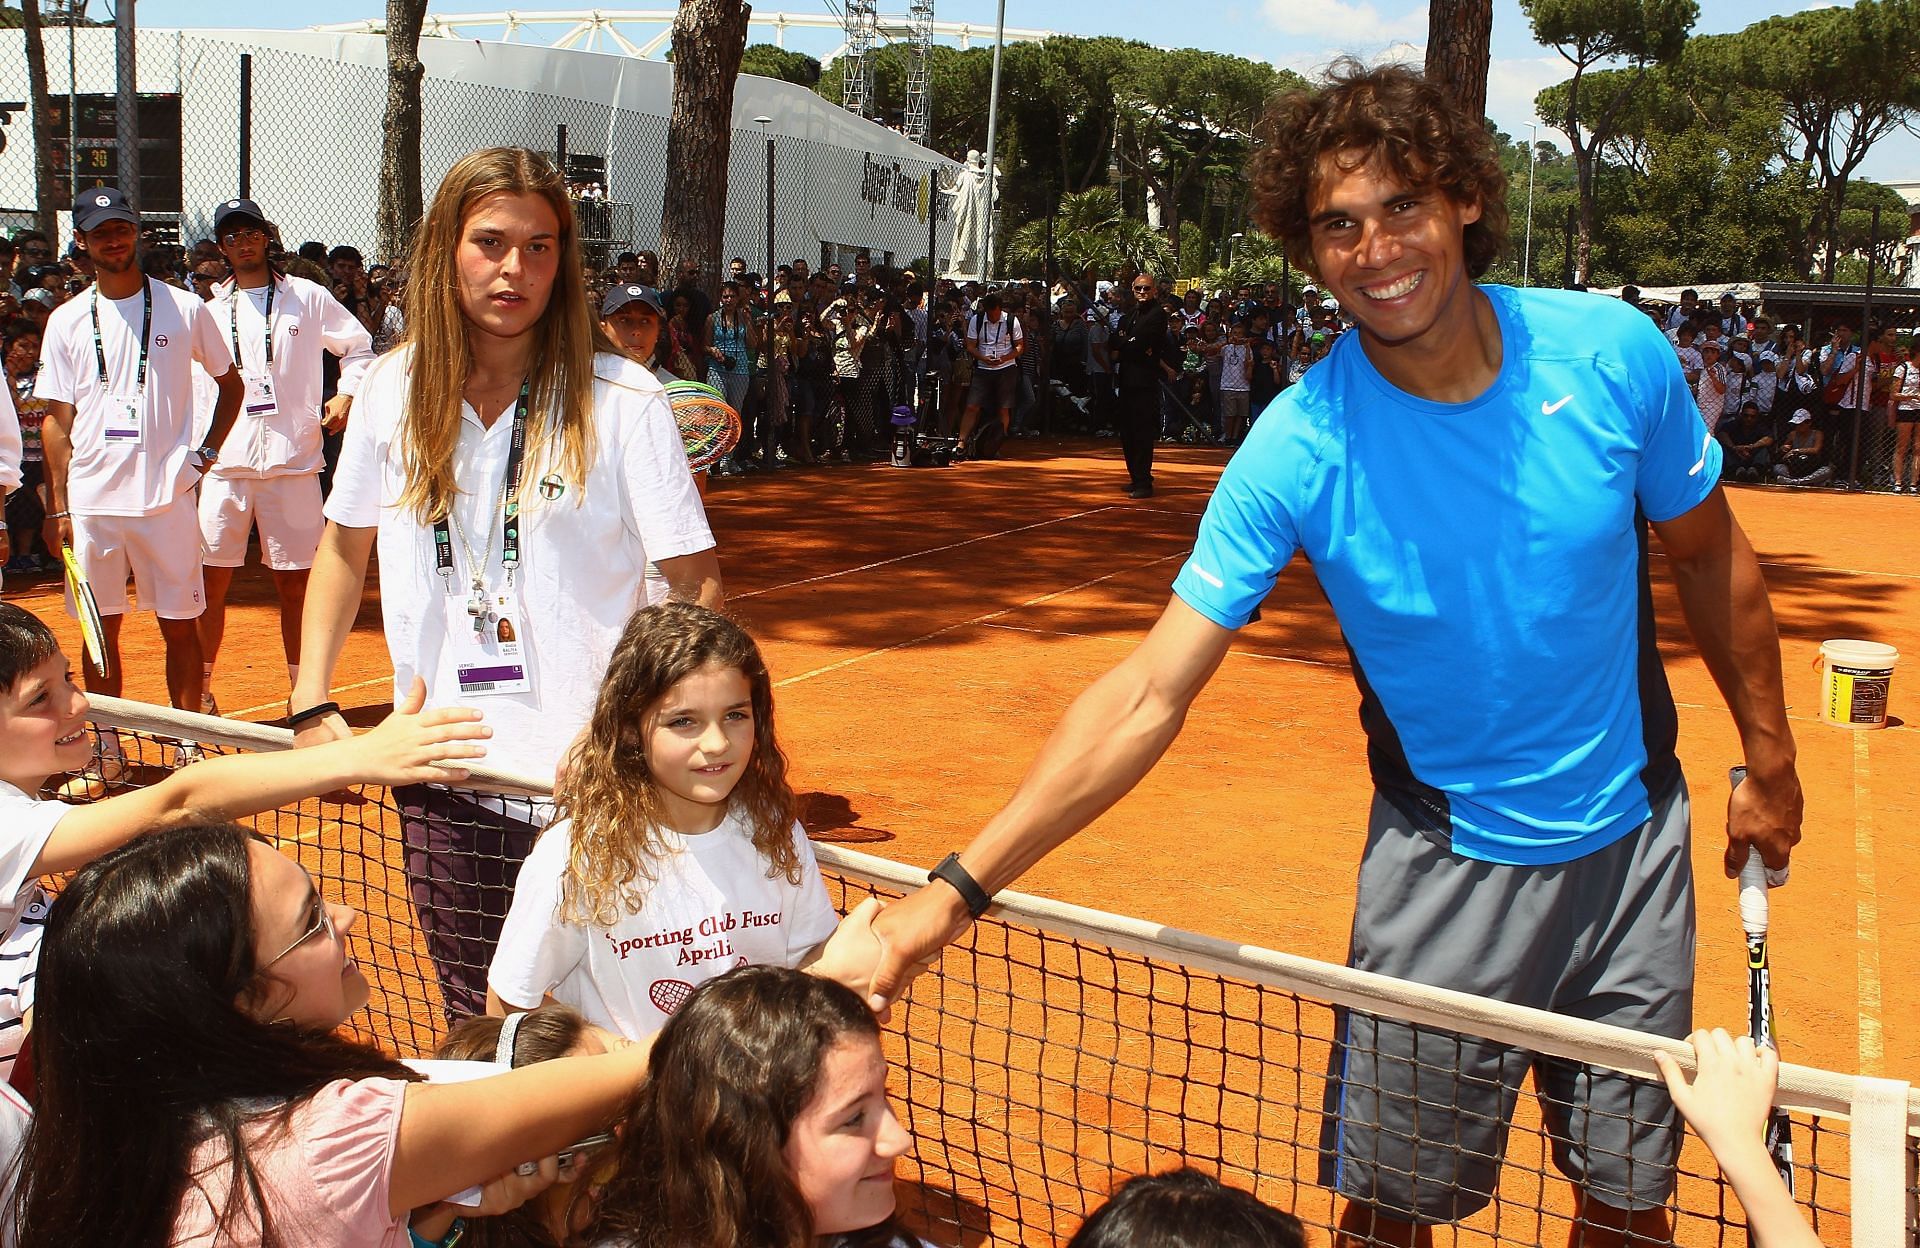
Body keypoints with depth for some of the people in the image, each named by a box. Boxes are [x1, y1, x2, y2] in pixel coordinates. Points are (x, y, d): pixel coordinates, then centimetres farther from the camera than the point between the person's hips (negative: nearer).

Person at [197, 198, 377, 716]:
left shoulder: (308, 297, 6)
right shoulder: (211, 309, 12)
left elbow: (360, 348, 13)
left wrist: (347, 393, -4)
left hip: (292, 462, -1)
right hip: (224, 462, 2)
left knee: (294, 582, 4)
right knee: (212, 580, 1)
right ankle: (201, 688, 12)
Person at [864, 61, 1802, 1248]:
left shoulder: (1615, 351, -12)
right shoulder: (1299, 447, -20)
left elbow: (1711, 555, 6)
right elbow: (1150, 695, -21)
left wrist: (1770, 761, 12)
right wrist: (959, 886, -28)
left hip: (1635, 845, 3)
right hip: (1447, 870, -2)